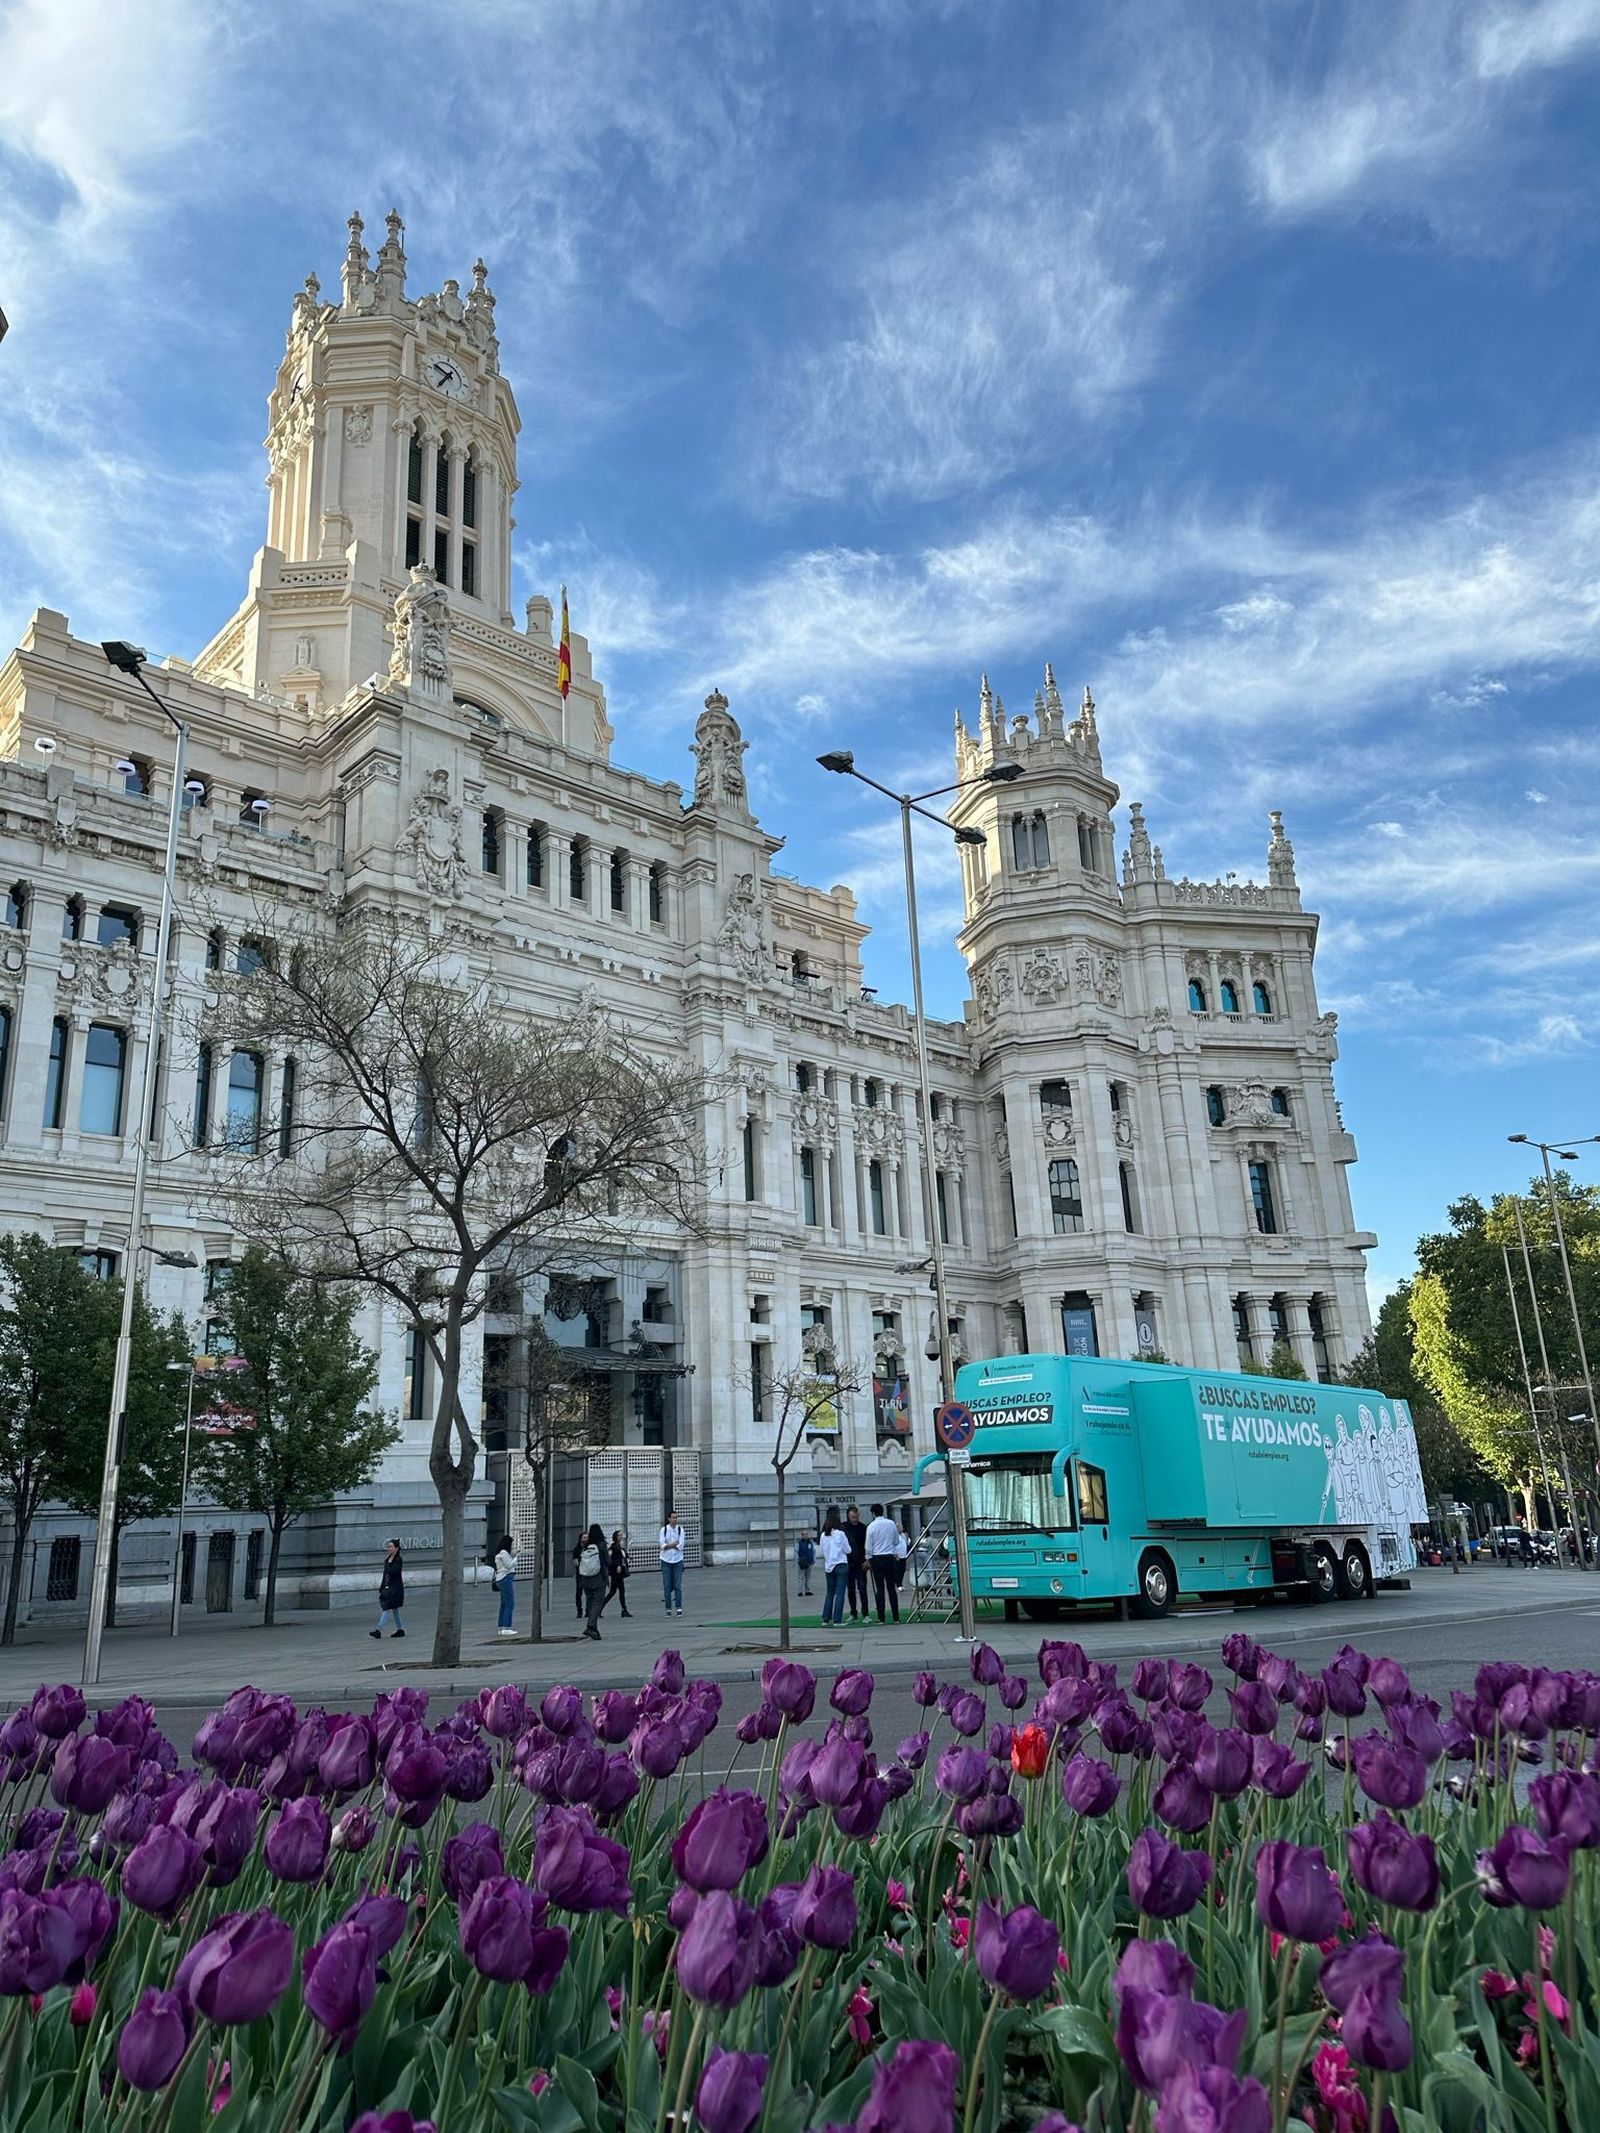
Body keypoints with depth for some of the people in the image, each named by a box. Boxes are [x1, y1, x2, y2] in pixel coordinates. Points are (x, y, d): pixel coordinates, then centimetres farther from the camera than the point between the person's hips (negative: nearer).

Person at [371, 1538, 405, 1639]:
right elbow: (384, 1575, 16)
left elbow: (392, 1572, -24)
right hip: (387, 1588, 8)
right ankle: (400, 1630, 17)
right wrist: (381, 1589, 15)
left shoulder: (398, 1560, -10)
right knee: (394, 1609, 11)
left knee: (387, 1609, -11)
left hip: (395, 1589, -8)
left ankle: (379, 1630, -15)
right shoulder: (387, 1560, 12)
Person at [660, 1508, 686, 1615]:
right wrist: (674, 1544, -11)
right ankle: (668, 1608, 9)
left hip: (677, 1560, 0)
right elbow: (662, 1546, -9)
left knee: (678, 1585, -2)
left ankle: (679, 1607, 3)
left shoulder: (680, 1529, -1)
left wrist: (668, 1545, -11)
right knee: (667, 1586, 2)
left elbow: (681, 1546, -10)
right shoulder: (664, 1530, -2)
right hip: (666, 1561, 0)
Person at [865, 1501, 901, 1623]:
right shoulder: (891, 1523, 1)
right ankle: (896, 1617, 4)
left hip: (877, 1558, -2)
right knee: (892, 1587, 5)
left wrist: (868, 1560, 13)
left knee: (879, 1588, 2)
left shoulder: (871, 1526, -6)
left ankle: (881, 1617, 2)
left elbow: (869, 1546, -2)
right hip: (890, 1557, 2)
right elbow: (896, 1541, 12)